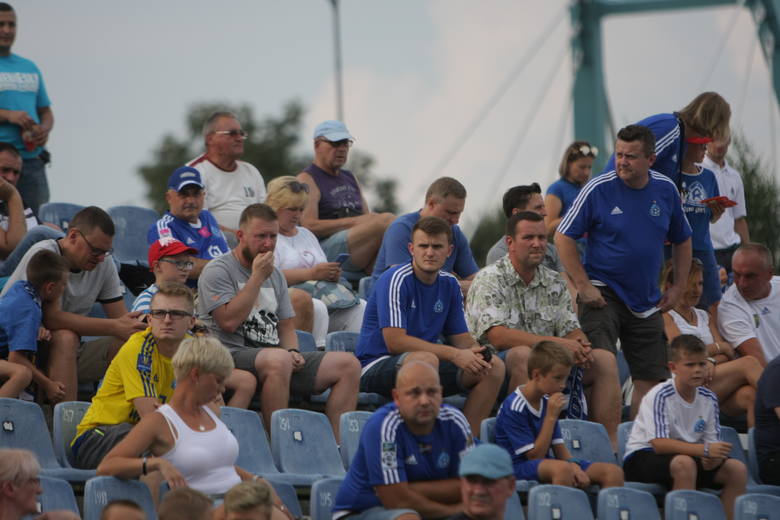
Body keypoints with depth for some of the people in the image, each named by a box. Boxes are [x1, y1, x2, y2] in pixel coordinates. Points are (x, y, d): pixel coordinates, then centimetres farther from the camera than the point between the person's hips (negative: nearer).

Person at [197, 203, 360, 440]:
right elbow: (229, 321, -15)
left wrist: (293, 352, 0)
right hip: (232, 356, -8)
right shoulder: (218, 271, -1)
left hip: (275, 358, 8)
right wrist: (257, 278, -10)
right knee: (279, 359, -41)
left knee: (349, 364, -8)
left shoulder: (275, 275, 23)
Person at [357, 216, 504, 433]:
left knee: (494, 366, -7)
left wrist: (477, 353, -15)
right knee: (426, 360, -39)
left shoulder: (450, 285, 8)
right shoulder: (396, 280, -14)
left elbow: (461, 339, 12)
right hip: (376, 365, -7)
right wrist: (454, 354, -25)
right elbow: (395, 341, -22)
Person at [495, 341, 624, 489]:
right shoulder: (514, 407, -14)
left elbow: (559, 449, 11)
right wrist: (551, 417, -16)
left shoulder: (547, 403, 11)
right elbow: (535, 455, -14)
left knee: (614, 472, -9)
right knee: (562, 468, -42)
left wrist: (574, 466, -12)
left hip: (546, 466, 8)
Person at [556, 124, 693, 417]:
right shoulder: (599, 189, -10)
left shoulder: (666, 190, 3)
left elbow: (682, 239, 18)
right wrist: (583, 286, -13)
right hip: (602, 294, -4)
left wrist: (679, 286, 9)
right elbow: (563, 237, -7)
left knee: (650, 379, 5)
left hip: (646, 301, 4)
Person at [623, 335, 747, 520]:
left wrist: (713, 457, -24)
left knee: (737, 469, -12)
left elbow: (712, 442, 2)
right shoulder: (660, 396, -16)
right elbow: (659, 444, -26)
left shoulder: (708, 399, 3)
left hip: (688, 456, 6)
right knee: (684, 463, -37)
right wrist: (704, 450, -34)